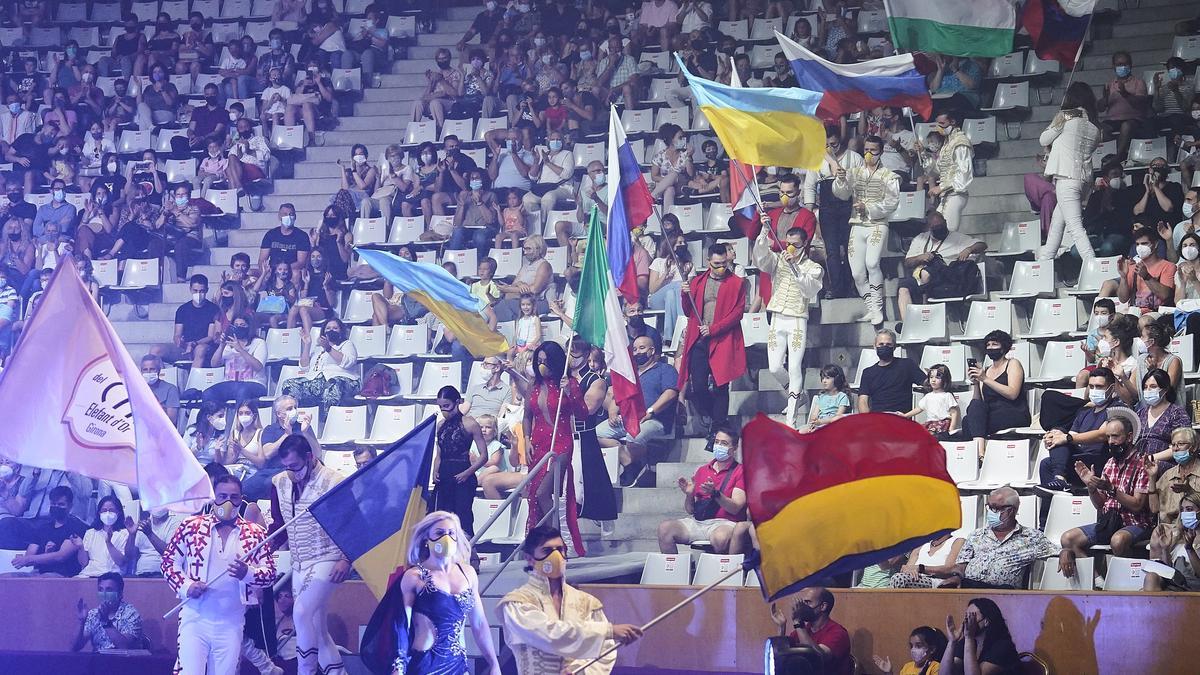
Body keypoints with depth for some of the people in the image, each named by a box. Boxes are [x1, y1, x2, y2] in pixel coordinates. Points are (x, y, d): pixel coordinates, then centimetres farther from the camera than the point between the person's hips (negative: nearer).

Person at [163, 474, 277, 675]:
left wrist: (247, 573, -15)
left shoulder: (255, 534, 7)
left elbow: (270, 574, 6)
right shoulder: (191, 526, 4)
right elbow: (169, 561, 6)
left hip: (231, 623, 2)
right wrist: (185, 586, -11)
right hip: (195, 619, -2)